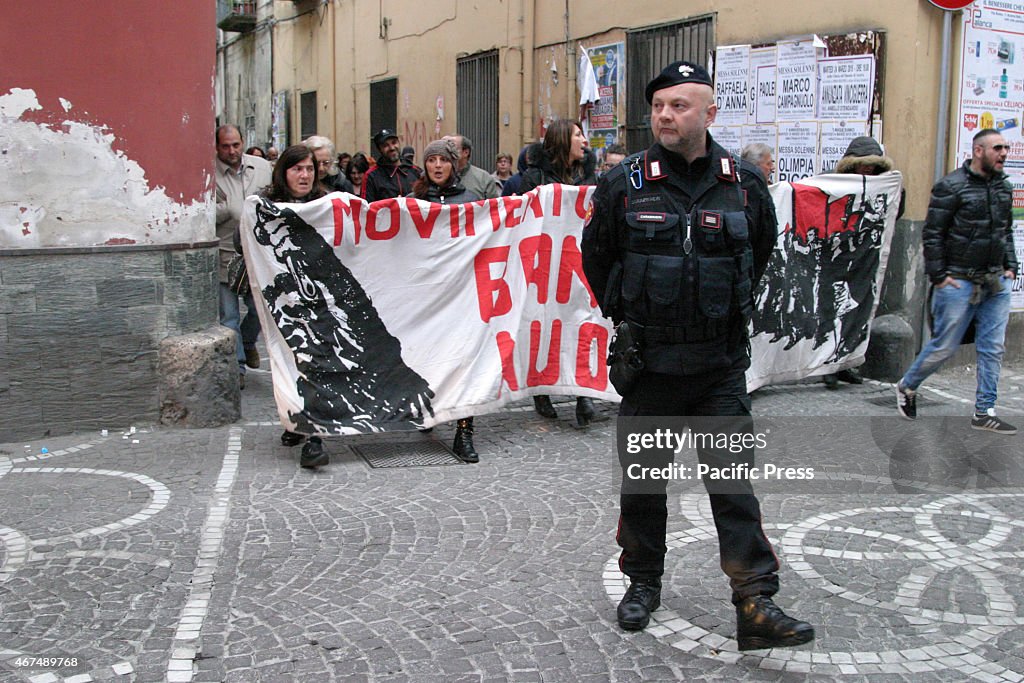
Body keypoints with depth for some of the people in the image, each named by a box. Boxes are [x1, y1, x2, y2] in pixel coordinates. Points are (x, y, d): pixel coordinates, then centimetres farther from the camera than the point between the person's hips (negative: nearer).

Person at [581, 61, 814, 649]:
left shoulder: (745, 187, 0)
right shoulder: (624, 185, -3)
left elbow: (760, 253, 18)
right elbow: (597, 259, 11)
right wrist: (628, 320, 10)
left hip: (721, 363, 0)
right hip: (647, 360, 0)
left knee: (734, 481, -1)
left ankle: (757, 605, 3)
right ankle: (643, 583, 30)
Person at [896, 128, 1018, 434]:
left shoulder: (1004, 187, 11)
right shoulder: (952, 186, -9)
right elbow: (932, 234, -10)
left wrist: (1010, 267, 11)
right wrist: (939, 276, -12)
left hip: (996, 282, 6)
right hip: (960, 282, -6)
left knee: (993, 348, 4)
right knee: (944, 346, 0)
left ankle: (984, 412, 11)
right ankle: (907, 387, 23)